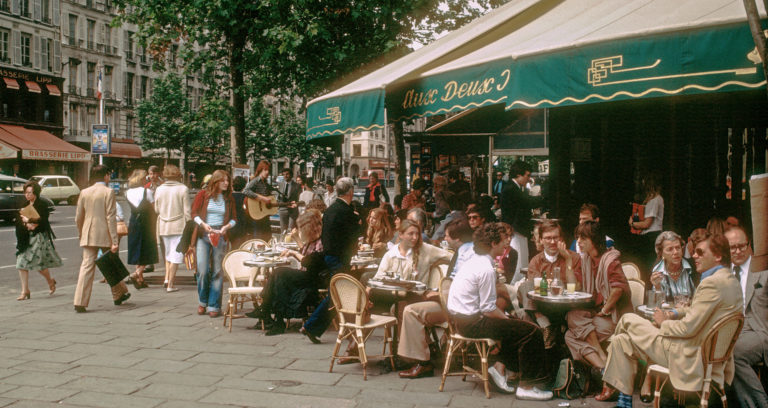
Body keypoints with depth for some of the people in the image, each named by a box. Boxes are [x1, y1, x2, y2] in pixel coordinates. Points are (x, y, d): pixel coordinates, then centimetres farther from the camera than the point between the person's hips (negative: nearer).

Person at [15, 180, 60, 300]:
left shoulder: (41, 205, -7)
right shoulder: (25, 205, 14)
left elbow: (42, 220, -15)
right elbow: (18, 220, 8)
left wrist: (28, 220, -12)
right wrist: (27, 224, -11)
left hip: (39, 236, -7)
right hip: (25, 238, 7)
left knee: (38, 262, -7)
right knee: (21, 263, -1)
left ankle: (50, 281, 21)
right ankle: (25, 291, 5)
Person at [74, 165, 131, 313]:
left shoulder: (84, 192, 6)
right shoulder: (108, 192, -8)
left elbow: (78, 217, 9)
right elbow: (110, 218, -13)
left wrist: (81, 234, 24)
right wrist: (114, 241, -13)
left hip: (88, 236, 3)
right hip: (104, 235, -3)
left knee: (86, 266, 0)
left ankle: (80, 302, -8)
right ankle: (119, 295, 29)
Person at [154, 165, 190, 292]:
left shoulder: (159, 189, 0)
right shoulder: (183, 189, -10)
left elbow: (156, 209, 7)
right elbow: (187, 210, -9)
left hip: (163, 226, 4)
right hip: (179, 225, -4)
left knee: (168, 252, 22)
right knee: (176, 254, 1)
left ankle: (167, 277, 13)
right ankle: (170, 285, -1)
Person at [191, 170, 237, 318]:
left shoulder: (229, 198, 10)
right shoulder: (203, 194, 3)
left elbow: (234, 218, 11)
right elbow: (194, 213, 2)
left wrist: (226, 226, -8)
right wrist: (203, 224, -13)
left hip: (220, 236, 2)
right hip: (203, 235, -2)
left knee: (217, 271, 0)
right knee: (203, 270, -6)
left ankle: (214, 306, 7)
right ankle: (202, 302, 15)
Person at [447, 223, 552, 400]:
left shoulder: (472, 262, 11)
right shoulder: (486, 269, -19)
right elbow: (488, 309, -19)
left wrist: (507, 317, 13)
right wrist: (507, 318, -4)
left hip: (461, 317, 10)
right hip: (472, 323, -10)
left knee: (514, 325, 23)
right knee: (532, 332, -11)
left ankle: (500, 366, 16)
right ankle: (526, 387, -2)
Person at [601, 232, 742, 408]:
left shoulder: (712, 283, -23)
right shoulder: (730, 280, 10)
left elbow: (688, 328, -23)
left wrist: (664, 323, -4)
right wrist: (673, 314, 8)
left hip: (691, 358, -10)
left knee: (628, 319, 2)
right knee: (622, 340, 15)